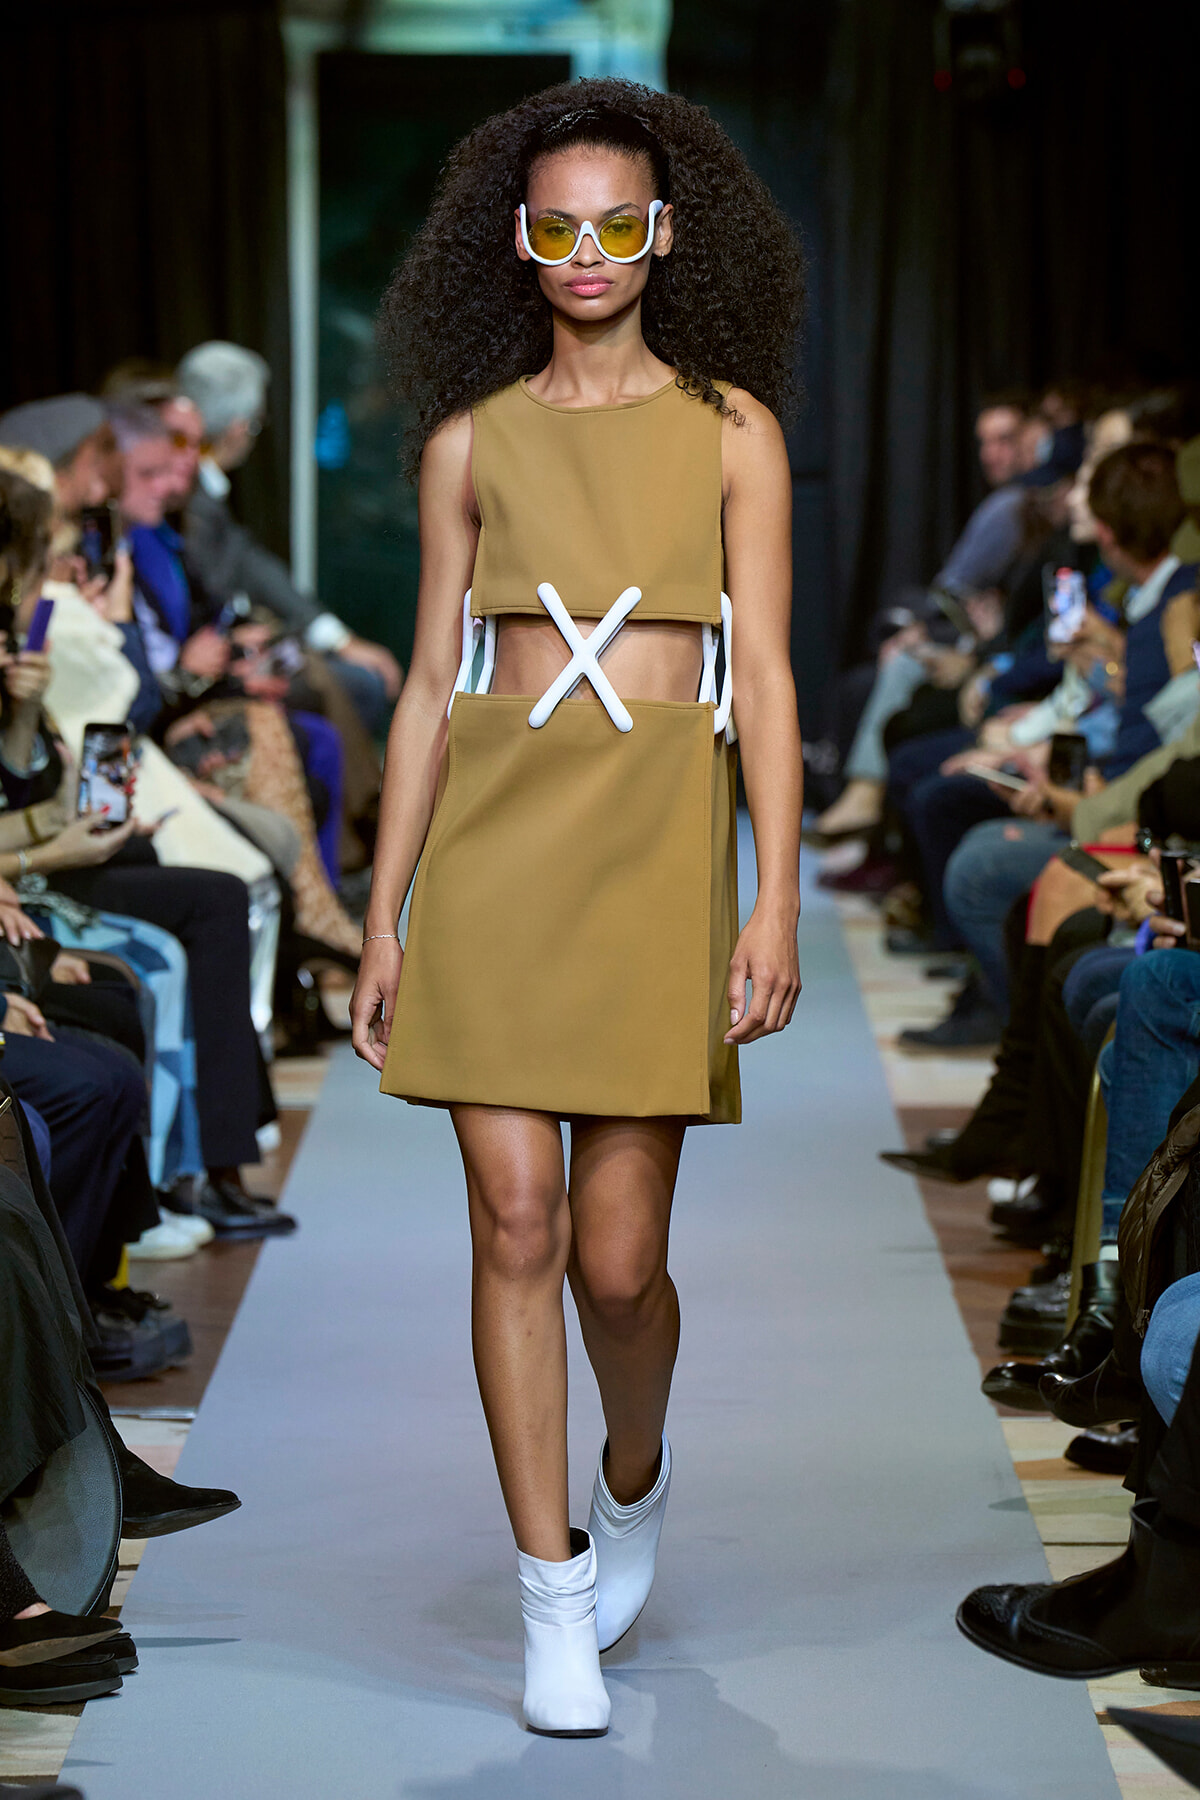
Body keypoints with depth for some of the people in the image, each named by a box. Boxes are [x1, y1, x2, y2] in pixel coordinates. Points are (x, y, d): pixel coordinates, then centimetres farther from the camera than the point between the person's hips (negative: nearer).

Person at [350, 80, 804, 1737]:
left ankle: (634, 1479, 32)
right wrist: (384, 917, 4)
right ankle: (557, 1606, 7)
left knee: (619, 1254, -1)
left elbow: (766, 678, 0)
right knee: (518, 1227, -5)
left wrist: (776, 905, -10)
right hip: (496, 839, 1)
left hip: (657, 845, -1)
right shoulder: (472, 441, 9)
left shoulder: (730, 429, 5)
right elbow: (430, 686, 9)